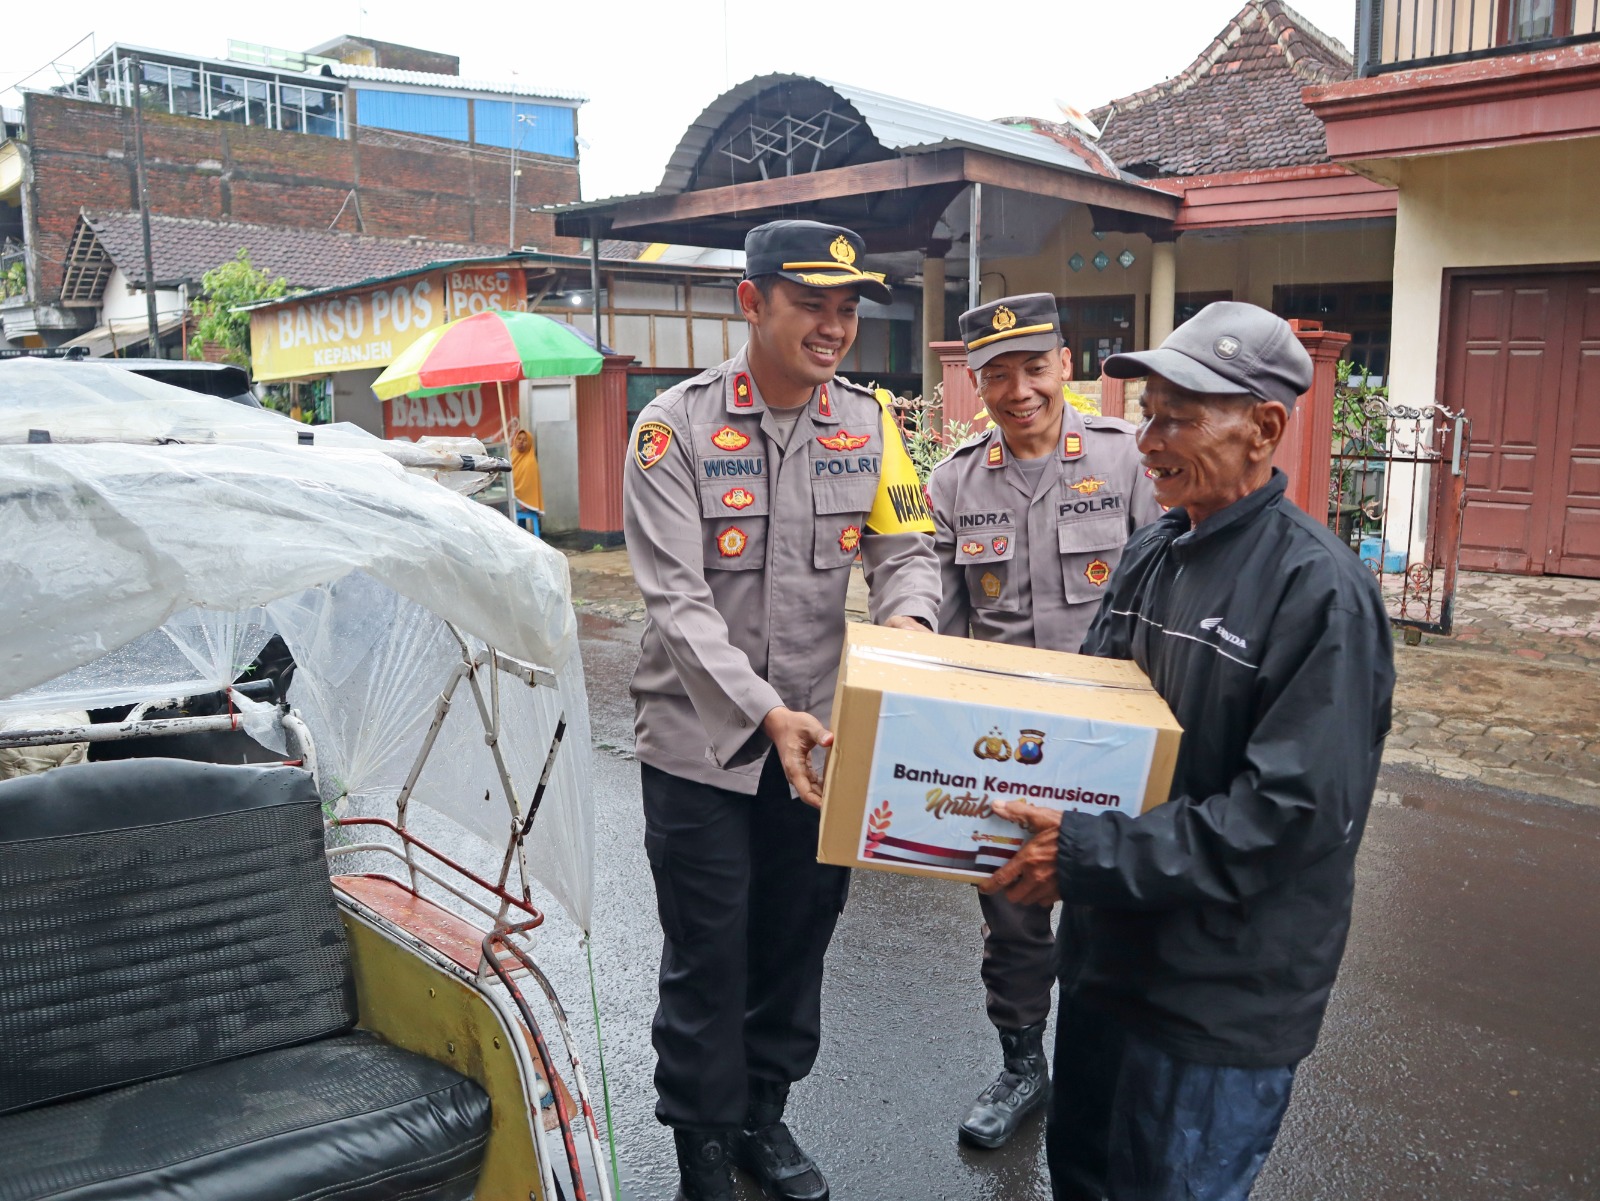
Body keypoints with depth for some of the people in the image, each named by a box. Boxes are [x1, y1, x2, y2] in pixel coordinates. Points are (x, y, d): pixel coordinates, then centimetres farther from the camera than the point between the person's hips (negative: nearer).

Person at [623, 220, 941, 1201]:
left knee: (798, 944, 17)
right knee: (708, 961, 8)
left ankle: (765, 1113, 41)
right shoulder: (677, 426, -12)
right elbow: (677, 600, -17)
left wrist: (907, 618, -22)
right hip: (704, 742, -4)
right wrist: (767, 714, -28)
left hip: (819, 736, 4)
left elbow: (905, 546, 2)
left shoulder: (867, 422, 1)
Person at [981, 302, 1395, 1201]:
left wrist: (1088, 856, -27)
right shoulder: (1152, 554, 4)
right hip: (1115, 953, 7)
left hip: (1226, 997, -7)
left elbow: (1294, 812, -25)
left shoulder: (1319, 588, -20)